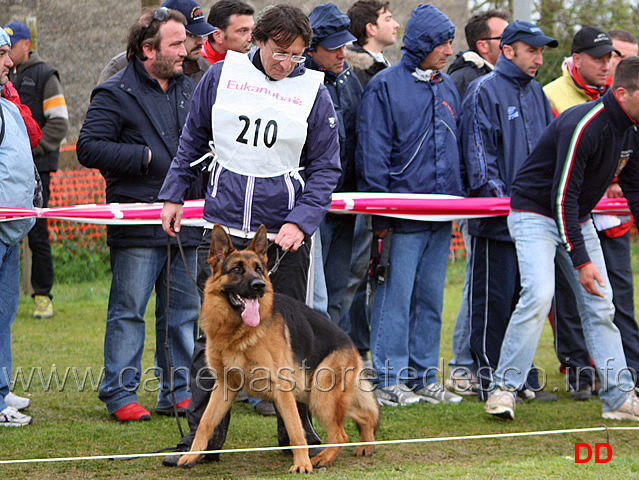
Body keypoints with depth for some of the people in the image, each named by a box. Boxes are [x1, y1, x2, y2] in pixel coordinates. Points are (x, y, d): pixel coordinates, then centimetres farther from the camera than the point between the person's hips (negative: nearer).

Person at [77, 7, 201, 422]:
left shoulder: (189, 89, 15)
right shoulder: (115, 94, -6)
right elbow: (89, 148, -12)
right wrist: (144, 157, -15)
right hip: (137, 227, -7)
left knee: (184, 310, 10)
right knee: (128, 311, -2)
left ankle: (177, 392, 18)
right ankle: (121, 394, 4)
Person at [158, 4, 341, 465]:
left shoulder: (314, 92, 0)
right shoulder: (223, 75, 3)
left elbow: (325, 169, 3)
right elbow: (193, 139, 15)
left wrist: (299, 222, -10)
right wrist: (174, 195, 13)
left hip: (285, 232, 0)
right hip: (223, 225, 0)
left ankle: (296, 430, 21)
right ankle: (204, 434, 5)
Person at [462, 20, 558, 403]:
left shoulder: (536, 93, 15)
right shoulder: (484, 91, -6)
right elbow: (479, 152, -10)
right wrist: (498, 198, -16)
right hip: (497, 220, -7)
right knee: (494, 300, -3)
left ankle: (523, 377, 16)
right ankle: (488, 380, 3)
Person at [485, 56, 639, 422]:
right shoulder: (583, 126, -27)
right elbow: (562, 196, -28)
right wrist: (581, 261, -28)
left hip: (578, 219, 8)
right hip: (536, 214, -8)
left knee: (600, 304, 3)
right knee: (539, 294, -23)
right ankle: (505, 388, -13)